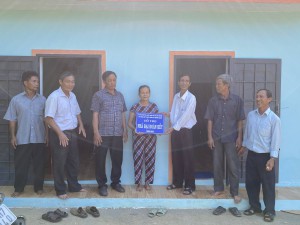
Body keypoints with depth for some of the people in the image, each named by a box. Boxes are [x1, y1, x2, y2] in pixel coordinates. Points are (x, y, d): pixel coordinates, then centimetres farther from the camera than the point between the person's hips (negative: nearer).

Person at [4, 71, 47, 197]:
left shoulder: (42, 100, 3)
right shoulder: (16, 100, 0)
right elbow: (12, 120, 3)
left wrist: (47, 134, 1)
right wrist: (13, 136, -2)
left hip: (39, 138, 1)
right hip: (22, 139, -1)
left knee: (39, 164, 8)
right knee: (20, 165, 7)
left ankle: (39, 187, 23)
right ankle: (19, 188, 23)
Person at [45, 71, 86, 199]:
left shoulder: (72, 96, 8)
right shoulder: (54, 97, -16)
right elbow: (48, 118, -19)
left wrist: (81, 125, 5)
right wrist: (60, 133, -22)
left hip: (72, 133, 8)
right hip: (59, 134, -8)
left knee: (73, 161, 16)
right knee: (59, 163, 3)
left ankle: (74, 186, 31)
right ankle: (60, 190, 16)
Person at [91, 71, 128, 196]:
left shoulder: (120, 95, 13)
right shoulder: (98, 95, -2)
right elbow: (95, 115, -5)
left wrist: (125, 130, 11)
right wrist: (96, 132, -12)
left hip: (118, 134, 4)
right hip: (103, 134, -4)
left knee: (117, 159, 10)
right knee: (100, 160, 3)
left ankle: (116, 182, 26)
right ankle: (102, 185, 16)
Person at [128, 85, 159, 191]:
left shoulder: (154, 106, 6)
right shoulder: (135, 107, 0)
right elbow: (129, 122, -1)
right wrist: (134, 129, -20)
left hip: (151, 136, 2)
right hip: (138, 136, -2)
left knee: (150, 159, 5)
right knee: (138, 159, 0)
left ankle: (147, 182, 17)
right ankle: (138, 183, 11)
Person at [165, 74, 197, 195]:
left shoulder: (191, 98, -12)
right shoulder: (176, 96, 9)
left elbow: (186, 116, -21)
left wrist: (174, 127, -24)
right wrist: (168, 114, -4)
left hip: (186, 131, -6)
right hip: (175, 130, 6)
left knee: (187, 159, -1)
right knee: (176, 158, 13)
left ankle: (190, 185, 10)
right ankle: (177, 182, 26)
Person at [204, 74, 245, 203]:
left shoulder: (237, 100, -3)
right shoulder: (213, 101, 2)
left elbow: (240, 121, 0)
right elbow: (210, 120, 3)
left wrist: (239, 138, -4)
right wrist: (210, 137, -1)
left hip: (231, 138, -2)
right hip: (216, 138, 2)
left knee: (233, 166, 2)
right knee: (217, 164, 10)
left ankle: (235, 192, 13)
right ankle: (218, 188, 25)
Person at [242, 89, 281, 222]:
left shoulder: (274, 119, -12)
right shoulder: (250, 115, 2)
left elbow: (275, 140, -12)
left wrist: (272, 158, -15)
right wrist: (243, 145, 18)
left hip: (265, 156, -4)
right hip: (251, 154, 5)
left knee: (268, 185, 6)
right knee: (251, 182, 12)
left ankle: (269, 211, 21)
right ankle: (254, 206, 30)